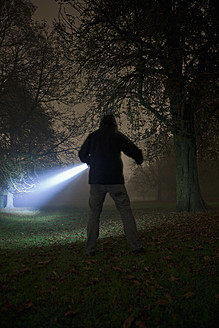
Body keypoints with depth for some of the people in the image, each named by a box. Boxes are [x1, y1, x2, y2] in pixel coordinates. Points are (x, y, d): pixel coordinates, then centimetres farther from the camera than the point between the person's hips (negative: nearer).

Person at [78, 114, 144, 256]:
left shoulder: (92, 136, 10)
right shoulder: (118, 136, 2)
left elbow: (82, 155, 17)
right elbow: (135, 151, -2)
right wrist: (139, 160, 19)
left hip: (96, 180, 2)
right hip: (115, 180, -2)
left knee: (94, 213, 9)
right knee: (126, 212, 4)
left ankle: (90, 249, 7)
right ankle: (136, 246, 3)